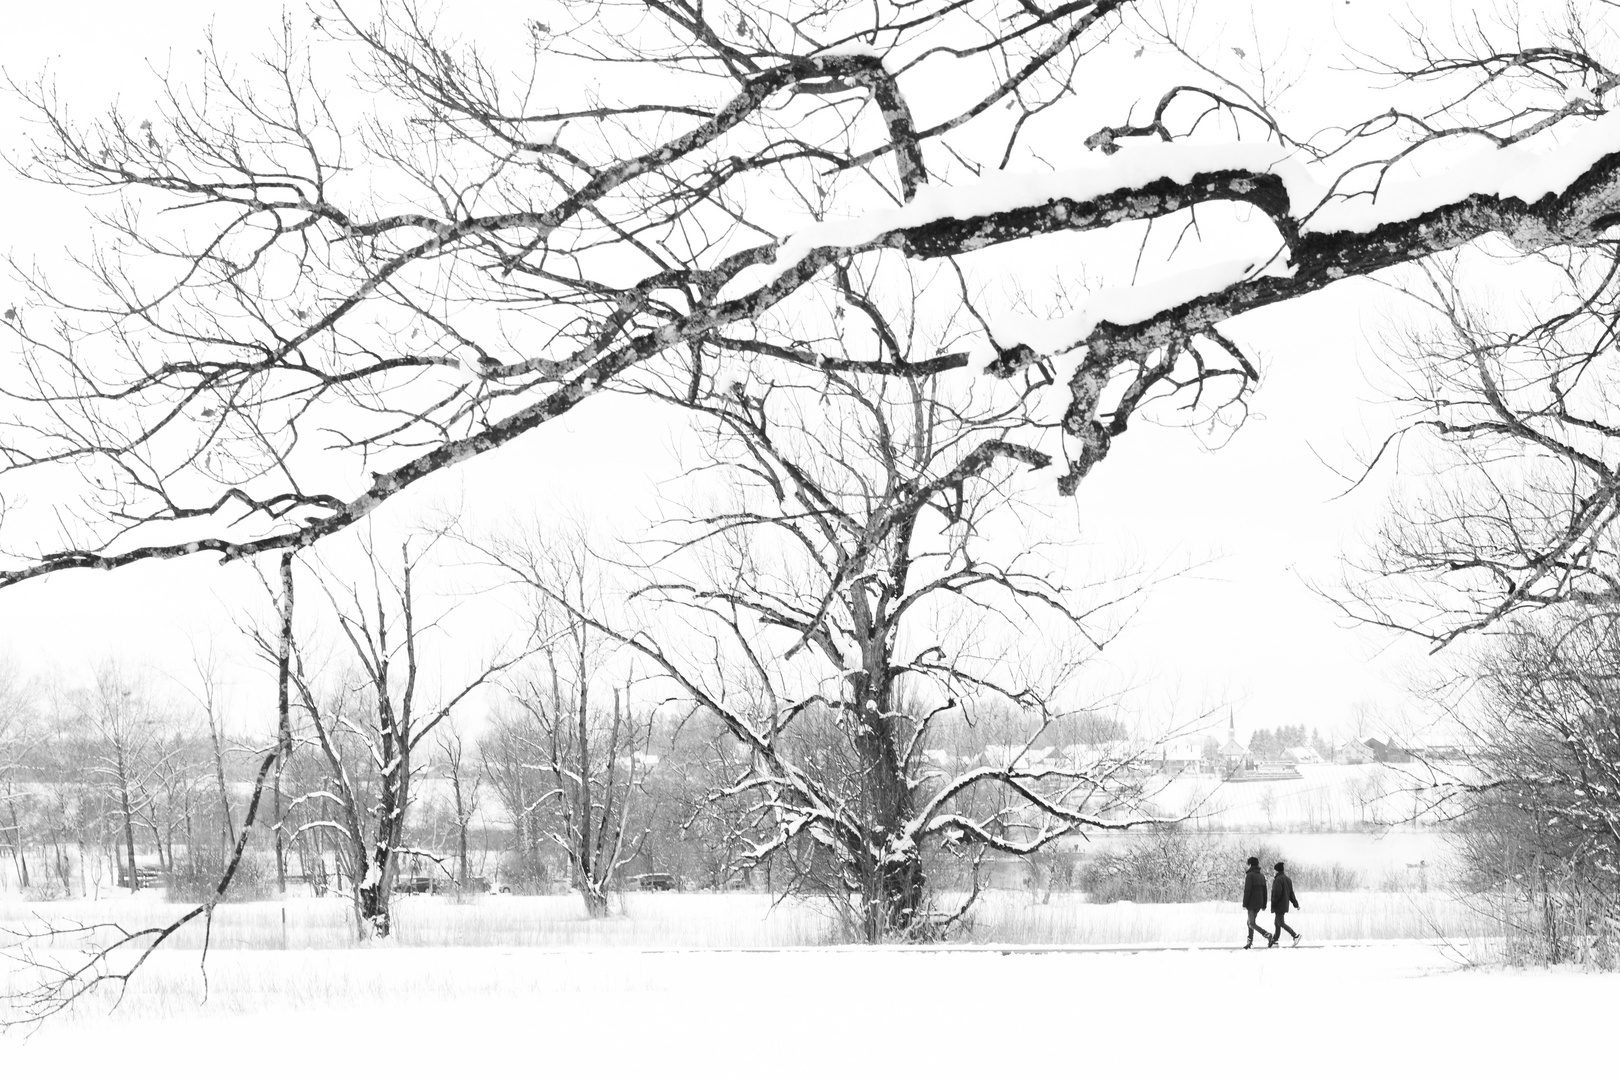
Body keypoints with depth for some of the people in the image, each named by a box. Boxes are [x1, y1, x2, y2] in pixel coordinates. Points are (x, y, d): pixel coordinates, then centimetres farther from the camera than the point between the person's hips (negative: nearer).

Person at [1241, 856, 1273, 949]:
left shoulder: (1250, 875, -11)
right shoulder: (1262, 876, 11)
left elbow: (1247, 890, -17)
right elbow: (1265, 891, 13)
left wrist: (1244, 904, -14)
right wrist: (1264, 905, 17)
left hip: (1251, 903, -8)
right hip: (1259, 903, 8)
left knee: (1252, 924, -8)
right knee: (1250, 922, 18)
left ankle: (1268, 936, -25)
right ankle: (1250, 942, 15)